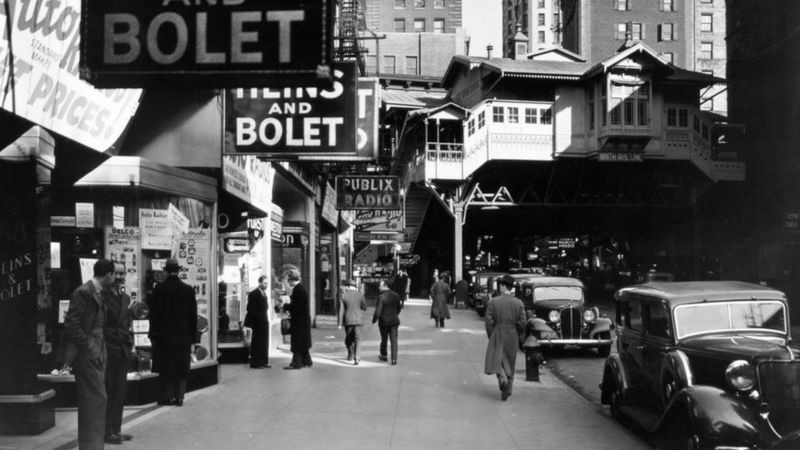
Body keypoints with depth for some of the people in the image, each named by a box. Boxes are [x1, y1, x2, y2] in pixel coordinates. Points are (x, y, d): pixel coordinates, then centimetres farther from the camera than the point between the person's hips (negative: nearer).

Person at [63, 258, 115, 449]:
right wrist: (89, 345, -15)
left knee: (94, 399, 13)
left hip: (96, 355, 9)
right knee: (96, 398, -9)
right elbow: (70, 326, -19)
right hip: (87, 355, -9)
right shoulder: (83, 293, -14)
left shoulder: (97, 293, 14)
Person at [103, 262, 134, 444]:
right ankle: (106, 432, 4)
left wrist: (129, 342, 11)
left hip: (123, 350, 7)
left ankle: (116, 429, 19)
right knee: (107, 392, -2)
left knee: (119, 393, 11)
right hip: (107, 349, -7)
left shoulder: (126, 298, 14)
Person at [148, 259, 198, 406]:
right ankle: (179, 397, 7)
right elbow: (193, 315, 3)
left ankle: (166, 397, 6)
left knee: (165, 368, 6)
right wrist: (192, 336, 10)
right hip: (183, 336, 1)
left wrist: (153, 335, 0)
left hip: (163, 335, -1)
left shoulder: (159, 288, -6)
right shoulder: (188, 290, 0)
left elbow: (154, 312, -5)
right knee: (181, 368, 8)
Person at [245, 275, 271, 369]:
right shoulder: (253, 294, -10)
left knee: (264, 343, 10)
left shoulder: (264, 293, 15)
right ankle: (255, 363, 2)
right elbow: (250, 309, -13)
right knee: (257, 343, -3)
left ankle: (263, 362, 16)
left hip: (264, 322, 8)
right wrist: (259, 318, -15)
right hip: (258, 323, -8)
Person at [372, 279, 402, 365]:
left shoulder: (381, 297, -18)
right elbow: (399, 308, 12)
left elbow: (378, 311, -18)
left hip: (384, 321, -3)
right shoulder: (395, 295, 0)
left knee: (384, 339, 15)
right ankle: (394, 359, -2)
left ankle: (383, 355, 31)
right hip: (394, 321, 3)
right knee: (394, 340, 3)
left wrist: (374, 319, -1)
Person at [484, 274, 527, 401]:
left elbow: (489, 322, -9)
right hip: (512, 337, 2)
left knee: (496, 361, 5)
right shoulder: (518, 303, -4)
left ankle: (503, 379, -23)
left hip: (497, 336, -2)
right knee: (510, 364, 15)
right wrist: (517, 336, 12)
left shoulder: (493, 302, -8)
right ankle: (508, 390, 20)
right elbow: (522, 323, -6)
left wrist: (491, 337, 5)